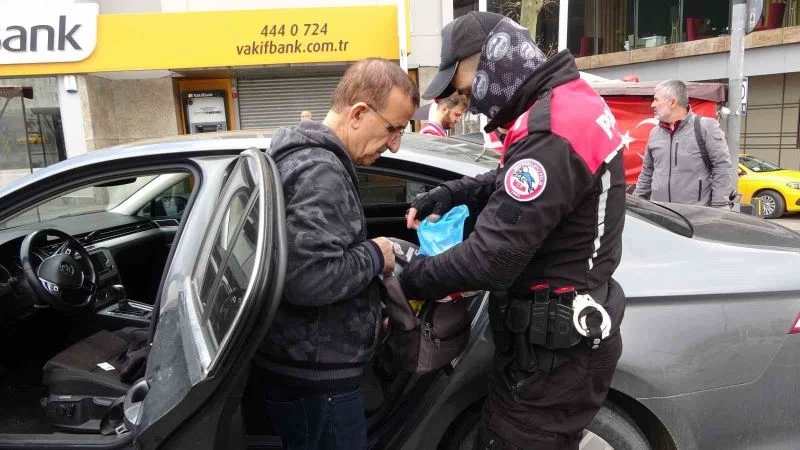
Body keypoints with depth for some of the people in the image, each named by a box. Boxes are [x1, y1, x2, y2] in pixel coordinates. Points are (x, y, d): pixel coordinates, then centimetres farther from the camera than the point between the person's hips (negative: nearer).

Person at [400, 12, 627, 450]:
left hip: (555, 346, -9)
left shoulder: (550, 131, -28)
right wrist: (452, 192, 3)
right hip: (569, 330, 10)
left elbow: (491, 258, -29)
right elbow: (513, 182, 19)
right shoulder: (570, 99, 5)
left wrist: (411, 279, -12)